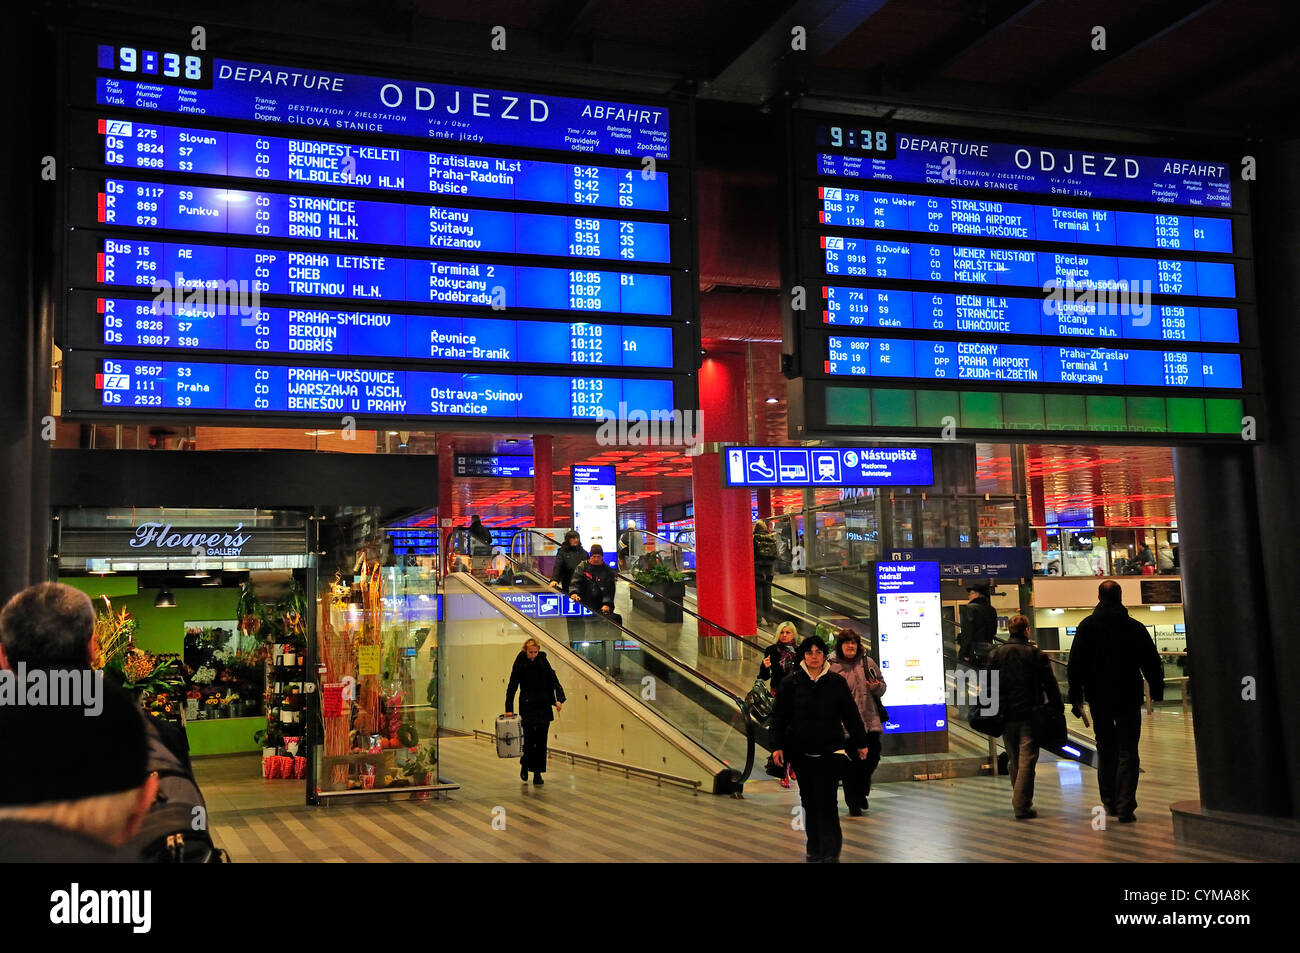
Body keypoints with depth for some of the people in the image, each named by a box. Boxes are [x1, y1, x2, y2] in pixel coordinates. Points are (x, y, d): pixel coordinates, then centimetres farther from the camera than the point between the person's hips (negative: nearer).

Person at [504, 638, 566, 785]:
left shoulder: (543, 661, 2)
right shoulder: (520, 663, -5)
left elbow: (554, 681, 0)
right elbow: (512, 687, -5)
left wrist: (559, 699, -15)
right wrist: (509, 709, -11)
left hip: (544, 707, 3)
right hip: (527, 707, -2)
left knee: (541, 741, 2)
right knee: (529, 739, -6)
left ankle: (538, 773, 9)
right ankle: (525, 765, 22)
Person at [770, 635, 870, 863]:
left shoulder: (837, 682, 4)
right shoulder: (790, 682, 2)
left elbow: (851, 714, 11)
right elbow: (779, 716, 4)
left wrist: (861, 743, 14)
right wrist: (778, 746, -2)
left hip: (830, 751, -1)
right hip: (801, 752, 1)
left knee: (827, 801, -8)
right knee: (809, 801, 8)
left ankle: (830, 854, -5)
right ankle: (815, 851, 18)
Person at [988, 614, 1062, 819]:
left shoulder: (996, 654, 6)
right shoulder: (1036, 654, -4)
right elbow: (1050, 684, -4)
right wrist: (1058, 708, 3)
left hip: (1005, 716, 4)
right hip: (1030, 714, -3)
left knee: (1013, 760, 14)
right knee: (1027, 759, -4)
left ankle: (1019, 801, 24)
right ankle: (1022, 805, -10)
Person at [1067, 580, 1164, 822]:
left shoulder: (1086, 627, -2)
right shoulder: (1135, 627, -1)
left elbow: (1076, 665, -3)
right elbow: (1152, 663, 3)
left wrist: (1076, 698, 2)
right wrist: (1157, 692, 14)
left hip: (1098, 699, 1)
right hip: (1128, 698, -1)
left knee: (1105, 750, 15)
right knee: (1128, 753, 2)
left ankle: (1110, 802, 20)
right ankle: (1125, 807, -5)